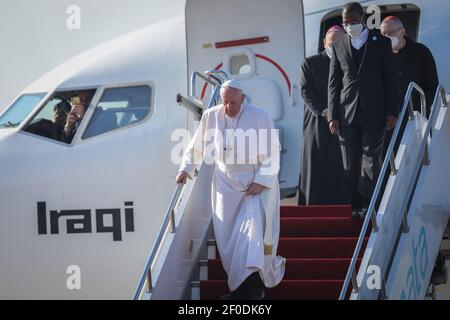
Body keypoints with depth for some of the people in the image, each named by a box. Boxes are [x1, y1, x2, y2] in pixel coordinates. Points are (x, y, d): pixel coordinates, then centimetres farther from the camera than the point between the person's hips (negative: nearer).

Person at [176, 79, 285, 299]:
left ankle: (253, 286, -15)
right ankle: (240, 285, 9)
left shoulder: (259, 116, -12)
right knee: (228, 235, 0)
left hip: (257, 183, -3)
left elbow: (272, 153, -9)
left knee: (254, 231, -15)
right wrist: (186, 168, 1)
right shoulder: (211, 116, -3)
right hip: (226, 184, 4)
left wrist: (261, 181, -15)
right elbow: (197, 146, 11)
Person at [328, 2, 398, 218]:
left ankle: (368, 205, -1)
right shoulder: (338, 46, 10)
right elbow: (333, 83, 9)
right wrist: (333, 115, 2)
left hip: (374, 112, -2)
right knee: (351, 163, 2)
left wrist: (391, 112, -2)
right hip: (347, 113, 2)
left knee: (371, 158, -4)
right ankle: (356, 206, 8)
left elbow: (389, 79, 4)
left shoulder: (381, 43, 5)